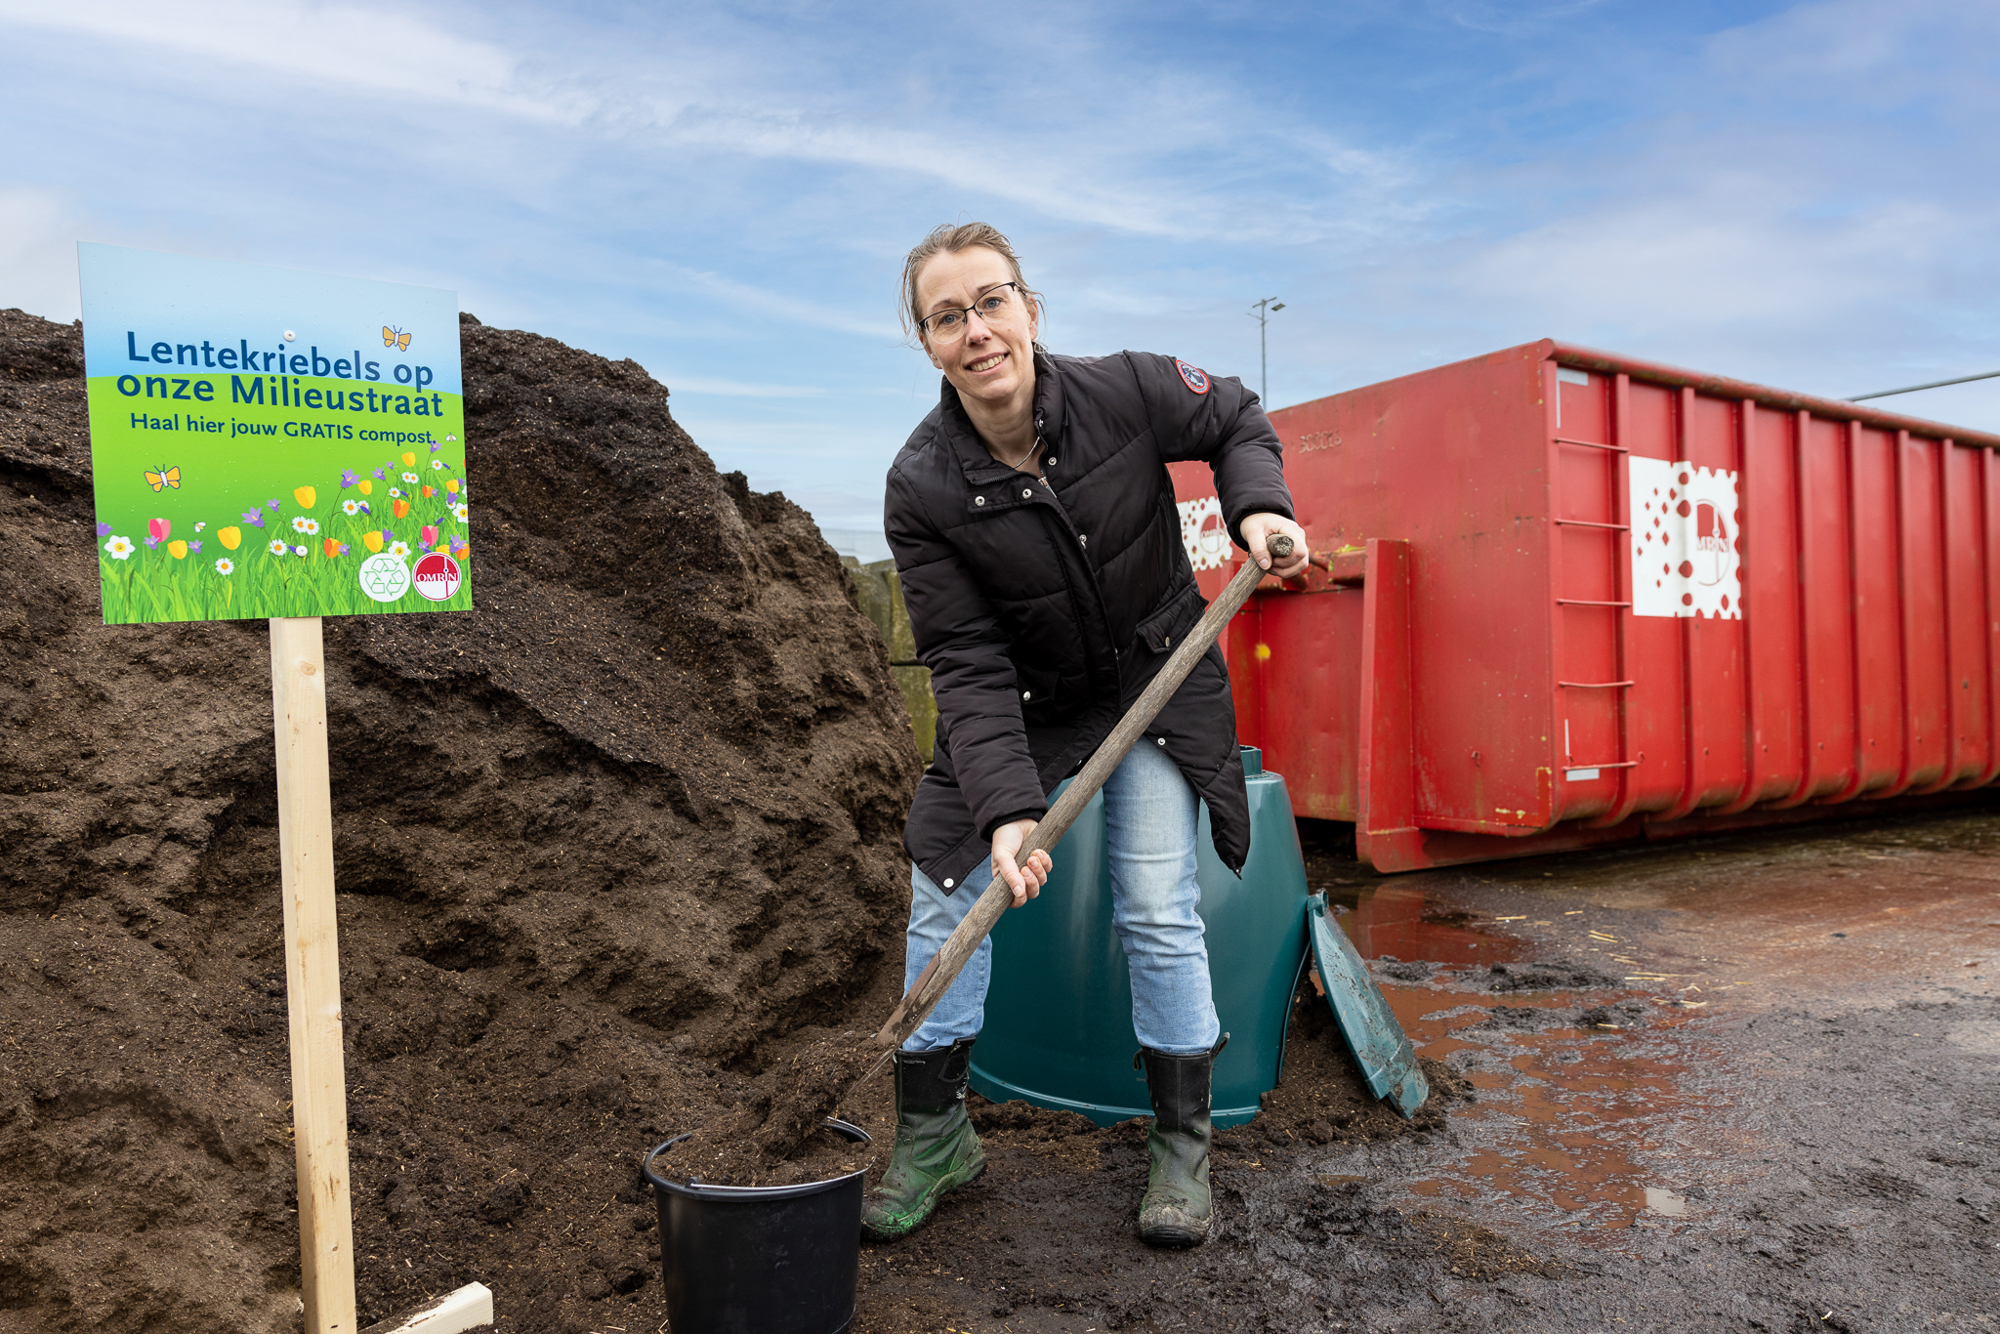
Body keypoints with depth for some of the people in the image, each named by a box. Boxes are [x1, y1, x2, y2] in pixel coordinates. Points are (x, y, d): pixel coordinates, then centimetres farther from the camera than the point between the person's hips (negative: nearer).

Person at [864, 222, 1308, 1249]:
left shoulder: (1126, 391, -19)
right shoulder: (922, 487, -20)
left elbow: (1236, 421, 3)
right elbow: (967, 663, -21)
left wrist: (1257, 505, -18)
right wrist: (1007, 804, -32)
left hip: (1158, 680, 0)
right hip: (1024, 700, 1)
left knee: (1157, 911, -4)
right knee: (945, 892, -2)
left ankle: (1181, 1141, 17)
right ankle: (933, 1134, 19)